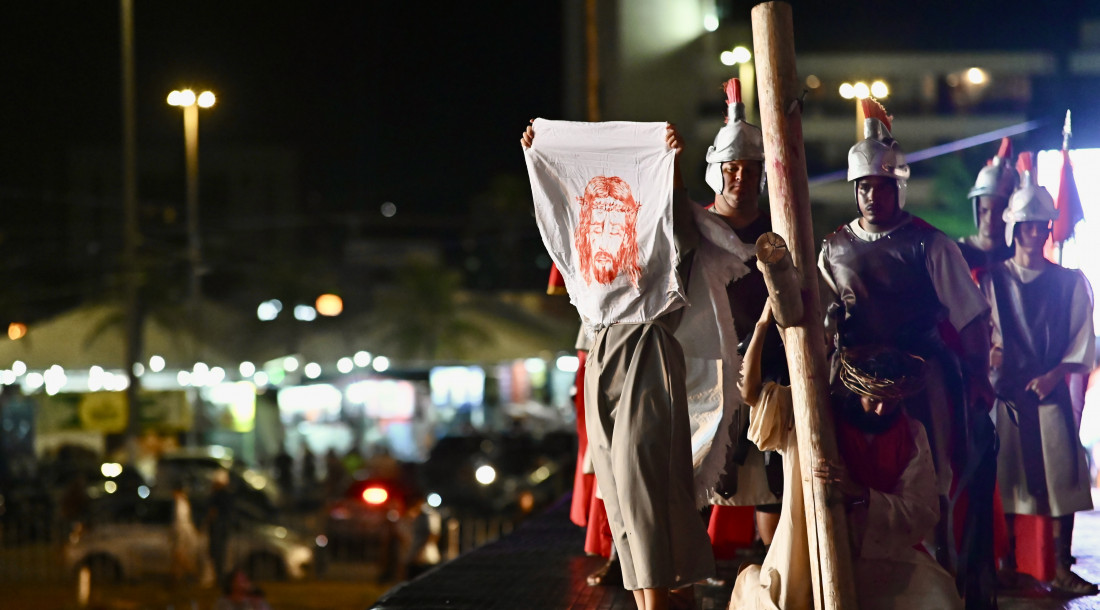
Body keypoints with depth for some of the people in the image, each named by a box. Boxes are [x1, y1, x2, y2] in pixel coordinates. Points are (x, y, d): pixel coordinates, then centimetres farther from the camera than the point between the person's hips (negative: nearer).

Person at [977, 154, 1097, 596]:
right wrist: (990, 354, -14)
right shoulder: (991, 282, 6)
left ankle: (1062, 569, 5)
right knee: (1006, 481, 1)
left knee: (1063, 479, -2)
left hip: (1051, 394, 1)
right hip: (1006, 393, -1)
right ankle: (1007, 568, 10)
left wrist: (1055, 374, -8)